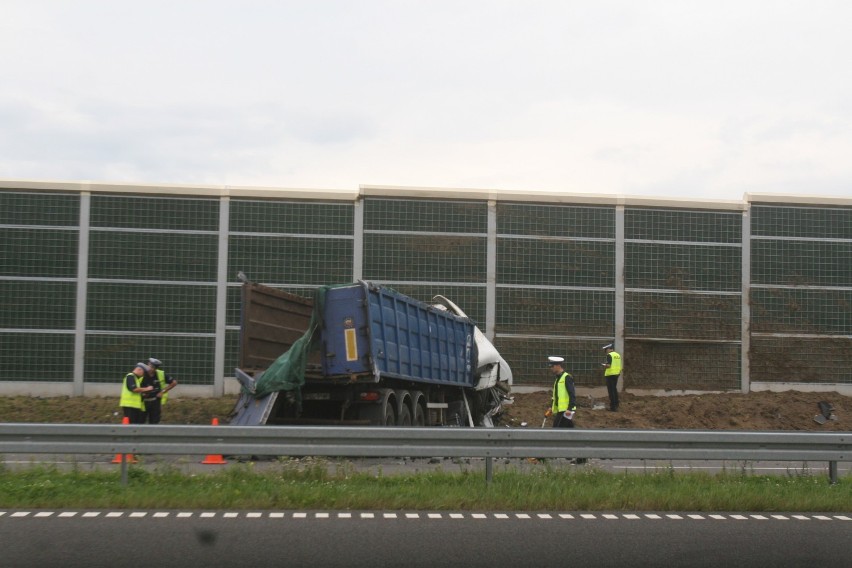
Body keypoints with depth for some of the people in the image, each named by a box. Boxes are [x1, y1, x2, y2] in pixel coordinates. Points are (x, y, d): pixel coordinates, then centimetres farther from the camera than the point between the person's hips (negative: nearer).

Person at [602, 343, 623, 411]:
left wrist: (604, 365, -3)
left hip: (610, 374, -8)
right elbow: (619, 366, 13)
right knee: (615, 389, 20)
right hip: (616, 374, 8)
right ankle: (616, 405, 27)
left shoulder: (609, 355, -13)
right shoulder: (618, 355, 11)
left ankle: (613, 407, -4)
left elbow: (608, 365, -21)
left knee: (611, 391, -3)